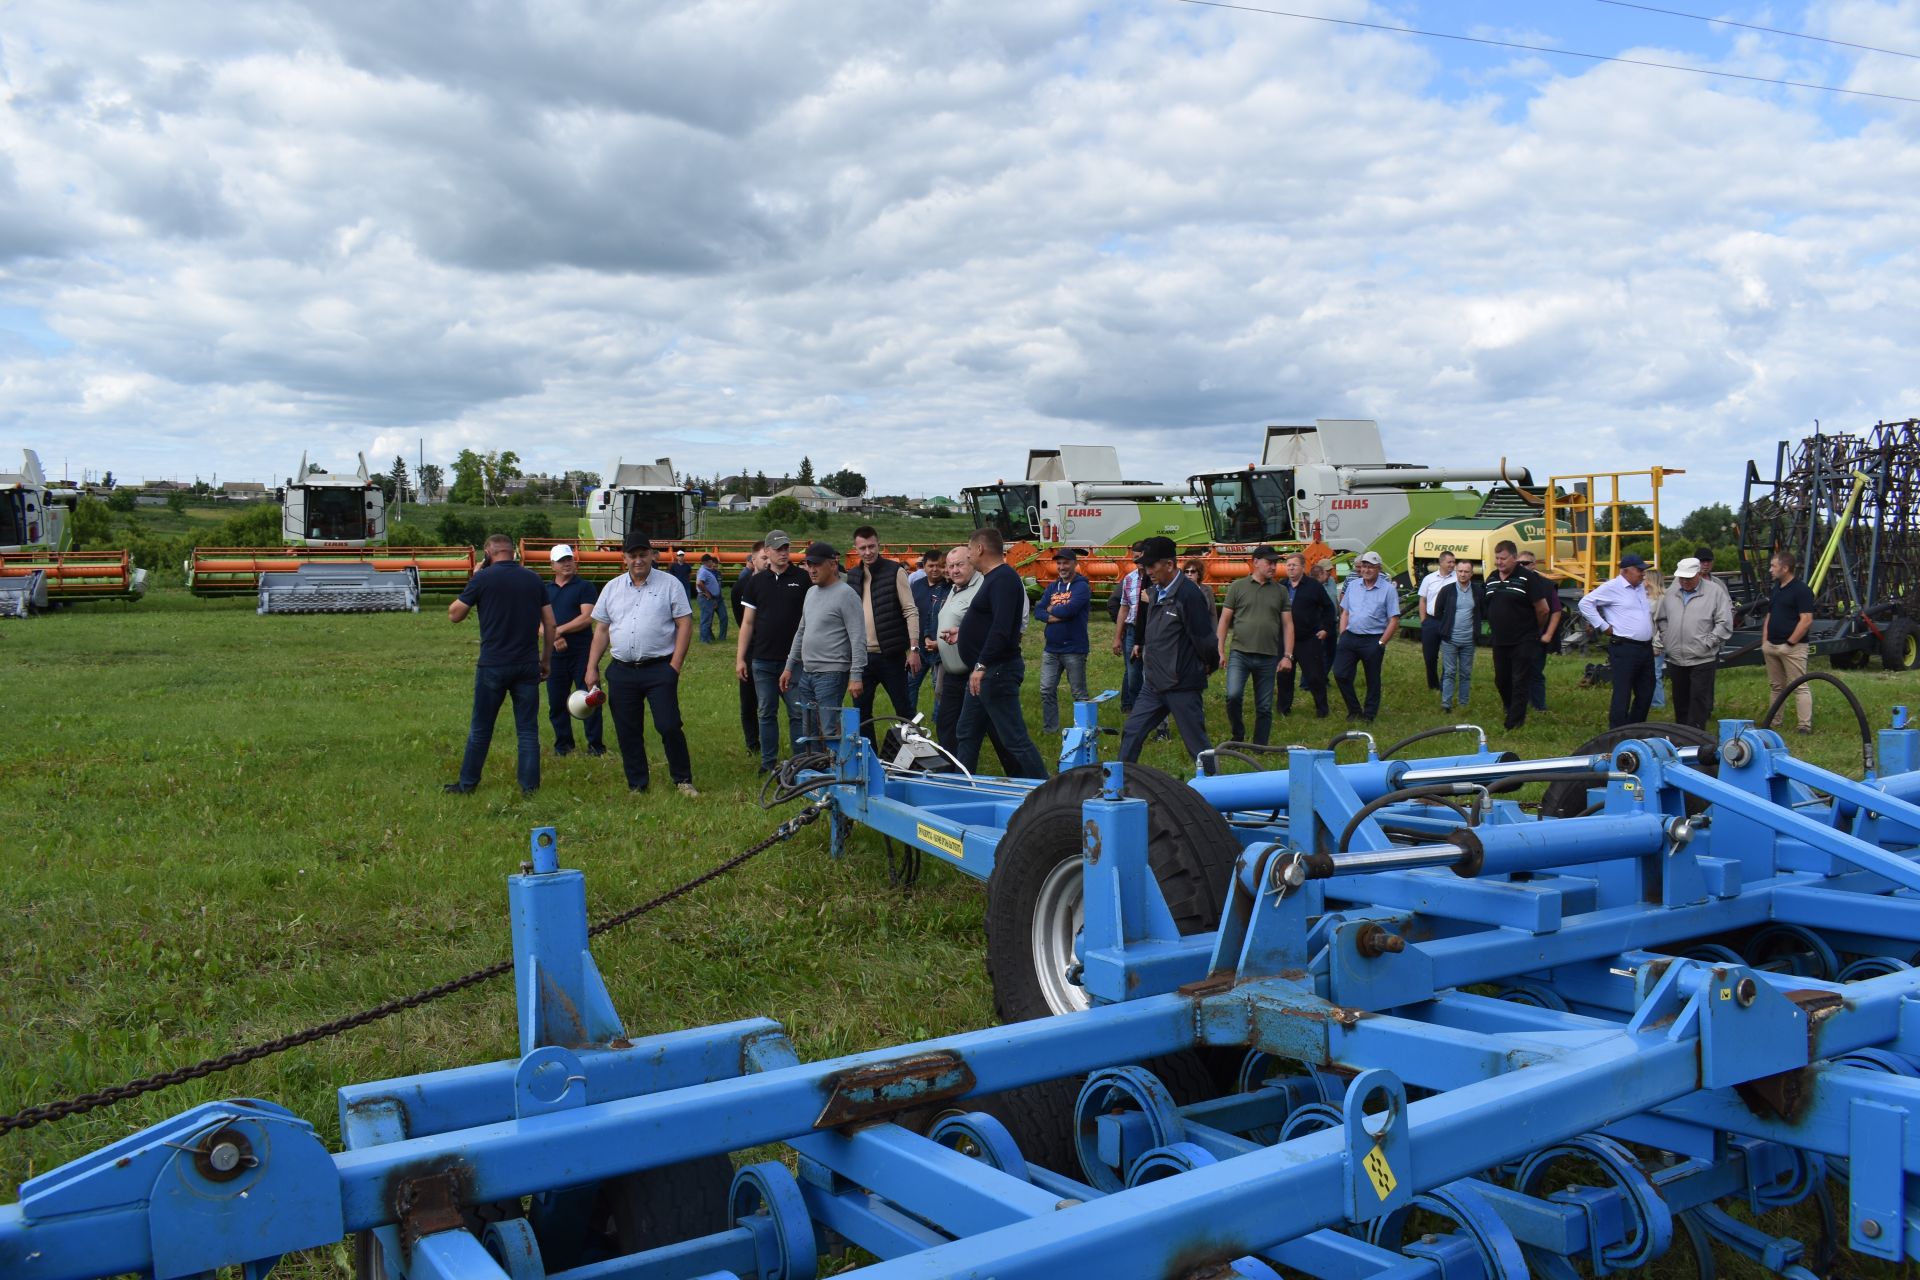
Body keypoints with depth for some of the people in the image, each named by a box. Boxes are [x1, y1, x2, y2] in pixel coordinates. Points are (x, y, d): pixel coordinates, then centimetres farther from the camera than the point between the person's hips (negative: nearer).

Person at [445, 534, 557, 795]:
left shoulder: (483, 578, -6)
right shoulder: (534, 579, 5)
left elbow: (454, 616, 2)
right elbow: (550, 623, 6)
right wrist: (545, 659, 15)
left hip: (493, 665, -2)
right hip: (527, 665, 2)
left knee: (480, 728, 10)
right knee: (527, 729, 8)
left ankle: (467, 783, 19)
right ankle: (529, 785, 7)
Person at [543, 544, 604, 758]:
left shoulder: (585, 587, 0)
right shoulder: (545, 590, 13)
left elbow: (587, 617, -11)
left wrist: (559, 630, -14)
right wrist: (553, 637, -12)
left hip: (582, 652, -4)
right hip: (555, 653, 4)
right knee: (556, 701, 8)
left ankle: (595, 744, 4)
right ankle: (563, 744, 20)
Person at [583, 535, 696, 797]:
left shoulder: (669, 584, 0)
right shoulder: (612, 588, 11)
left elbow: (685, 624, -3)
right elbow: (601, 630, 14)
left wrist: (675, 665, -10)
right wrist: (592, 668, 8)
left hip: (659, 669, -4)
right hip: (622, 671, 4)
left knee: (669, 726, -7)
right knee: (627, 732, 7)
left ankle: (683, 780, 8)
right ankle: (637, 785, 19)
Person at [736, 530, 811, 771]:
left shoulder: (803, 579, 0)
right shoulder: (757, 582, 7)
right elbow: (747, 623, 9)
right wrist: (740, 658, 4)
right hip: (763, 660, 3)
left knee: (798, 713, 0)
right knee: (766, 713, 9)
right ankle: (768, 763, 18)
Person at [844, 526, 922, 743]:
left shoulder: (895, 571, -5)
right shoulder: (852, 576, 9)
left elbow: (911, 612, -8)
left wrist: (914, 648, -14)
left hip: (891, 654, -5)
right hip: (862, 656, 5)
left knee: (904, 709, 2)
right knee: (861, 712, 9)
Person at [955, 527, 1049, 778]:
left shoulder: (1003, 579, -17)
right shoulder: (993, 578, 15)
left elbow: (1001, 628, -27)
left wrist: (982, 665, -30)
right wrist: (963, 635, 30)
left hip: (998, 672, -11)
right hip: (983, 674, 11)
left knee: (1014, 738, -9)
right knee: (968, 735, 16)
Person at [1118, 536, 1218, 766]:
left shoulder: (1189, 593, -18)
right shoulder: (1155, 591, 8)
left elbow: (1204, 637, -16)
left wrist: (1208, 666, -2)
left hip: (1182, 686, -8)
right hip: (1153, 684, 8)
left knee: (1197, 744, 2)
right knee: (1132, 732, 10)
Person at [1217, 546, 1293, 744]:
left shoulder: (1281, 590, 9)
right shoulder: (1238, 586, 3)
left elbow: (1287, 624, 9)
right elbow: (1224, 620, 4)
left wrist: (1288, 656, 1)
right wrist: (1221, 651, -2)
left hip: (1268, 657, 2)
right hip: (1240, 653, -2)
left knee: (1264, 707, 5)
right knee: (1233, 695, -19)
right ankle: (1237, 736, 4)